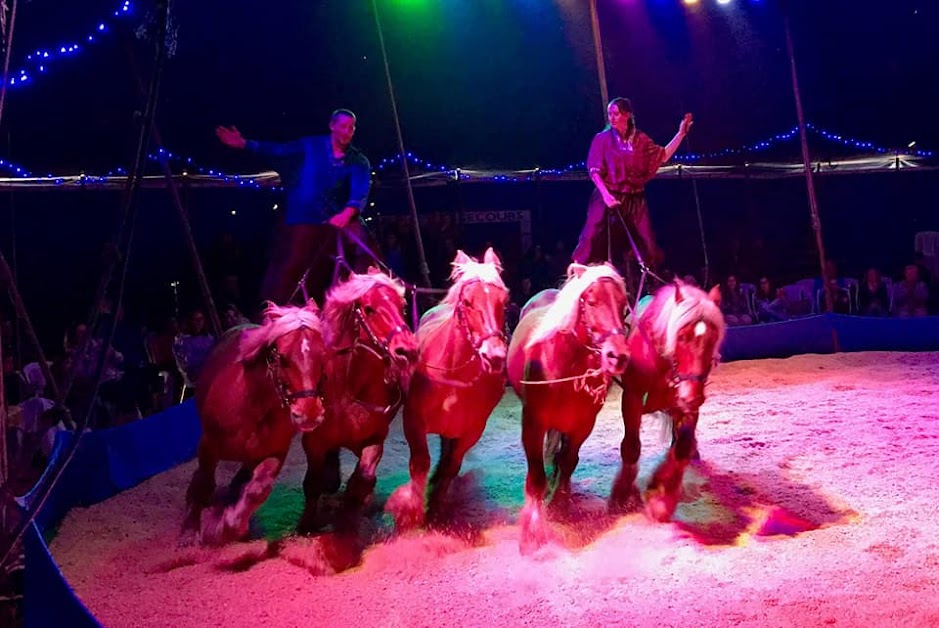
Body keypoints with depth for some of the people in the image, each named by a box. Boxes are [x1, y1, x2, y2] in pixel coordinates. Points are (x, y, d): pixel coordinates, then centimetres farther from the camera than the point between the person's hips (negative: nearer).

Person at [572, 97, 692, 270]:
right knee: (591, 240, -13)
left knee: (648, 244, 1)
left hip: (635, 199, 3)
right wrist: (606, 195, -19)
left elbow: (663, 156, 14)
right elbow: (594, 171, -6)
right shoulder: (602, 139, -1)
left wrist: (681, 133, 9)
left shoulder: (640, 139, 6)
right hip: (608, 196, -3)